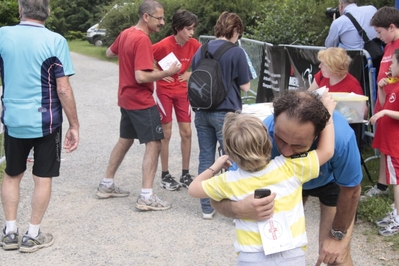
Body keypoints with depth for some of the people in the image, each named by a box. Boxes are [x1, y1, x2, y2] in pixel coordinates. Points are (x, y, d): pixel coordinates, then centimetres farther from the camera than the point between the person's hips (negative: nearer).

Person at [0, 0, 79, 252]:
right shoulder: (55, 41, -12)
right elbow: (63, 89, -14)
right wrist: (74, 126, -7)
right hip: (45, 121, -3)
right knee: (43, 178, 10)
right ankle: (32, 236, 16)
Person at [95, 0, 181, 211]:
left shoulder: (125, 34, 7)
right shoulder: (142, 40, -21)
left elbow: (109, 53, 25)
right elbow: (141, 77, -28)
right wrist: (168, 72, -21)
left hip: (126, 99, 10)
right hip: (141, 101, -10)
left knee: (125, 140, 20)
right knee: (154, 144, -7)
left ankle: (106, 185, 29)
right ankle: (146, 197, -10)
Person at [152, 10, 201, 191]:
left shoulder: (194, 44, -8)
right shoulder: (164, 45, -21)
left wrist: (191, 72, -2)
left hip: (183, 91, 4)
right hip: (165, 91, -4)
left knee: (186, 132, 4)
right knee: (166, 133, 1)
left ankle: (185, 174, 16)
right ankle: (165, 175, 13)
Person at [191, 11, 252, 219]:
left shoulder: (201, 51, 7)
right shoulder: (236, 52, -10)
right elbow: (245, 86, -6)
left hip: (202, 112, 5)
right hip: (226, 114, -5)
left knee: (205, 159, 11)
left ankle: (207, 208, 18)